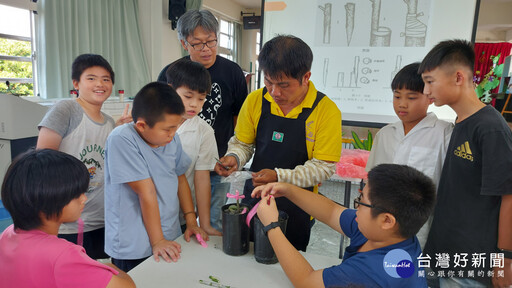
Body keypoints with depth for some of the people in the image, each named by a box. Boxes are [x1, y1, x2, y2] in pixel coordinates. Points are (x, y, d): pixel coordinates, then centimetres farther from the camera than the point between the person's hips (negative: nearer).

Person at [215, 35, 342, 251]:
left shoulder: (326, 110, -15)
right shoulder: (255, 101, -5)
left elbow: (323, 167, -15)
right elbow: (242, 143, 7)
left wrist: (279, 176, -26)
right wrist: (234, 158, -15)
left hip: (296, 208, -2)